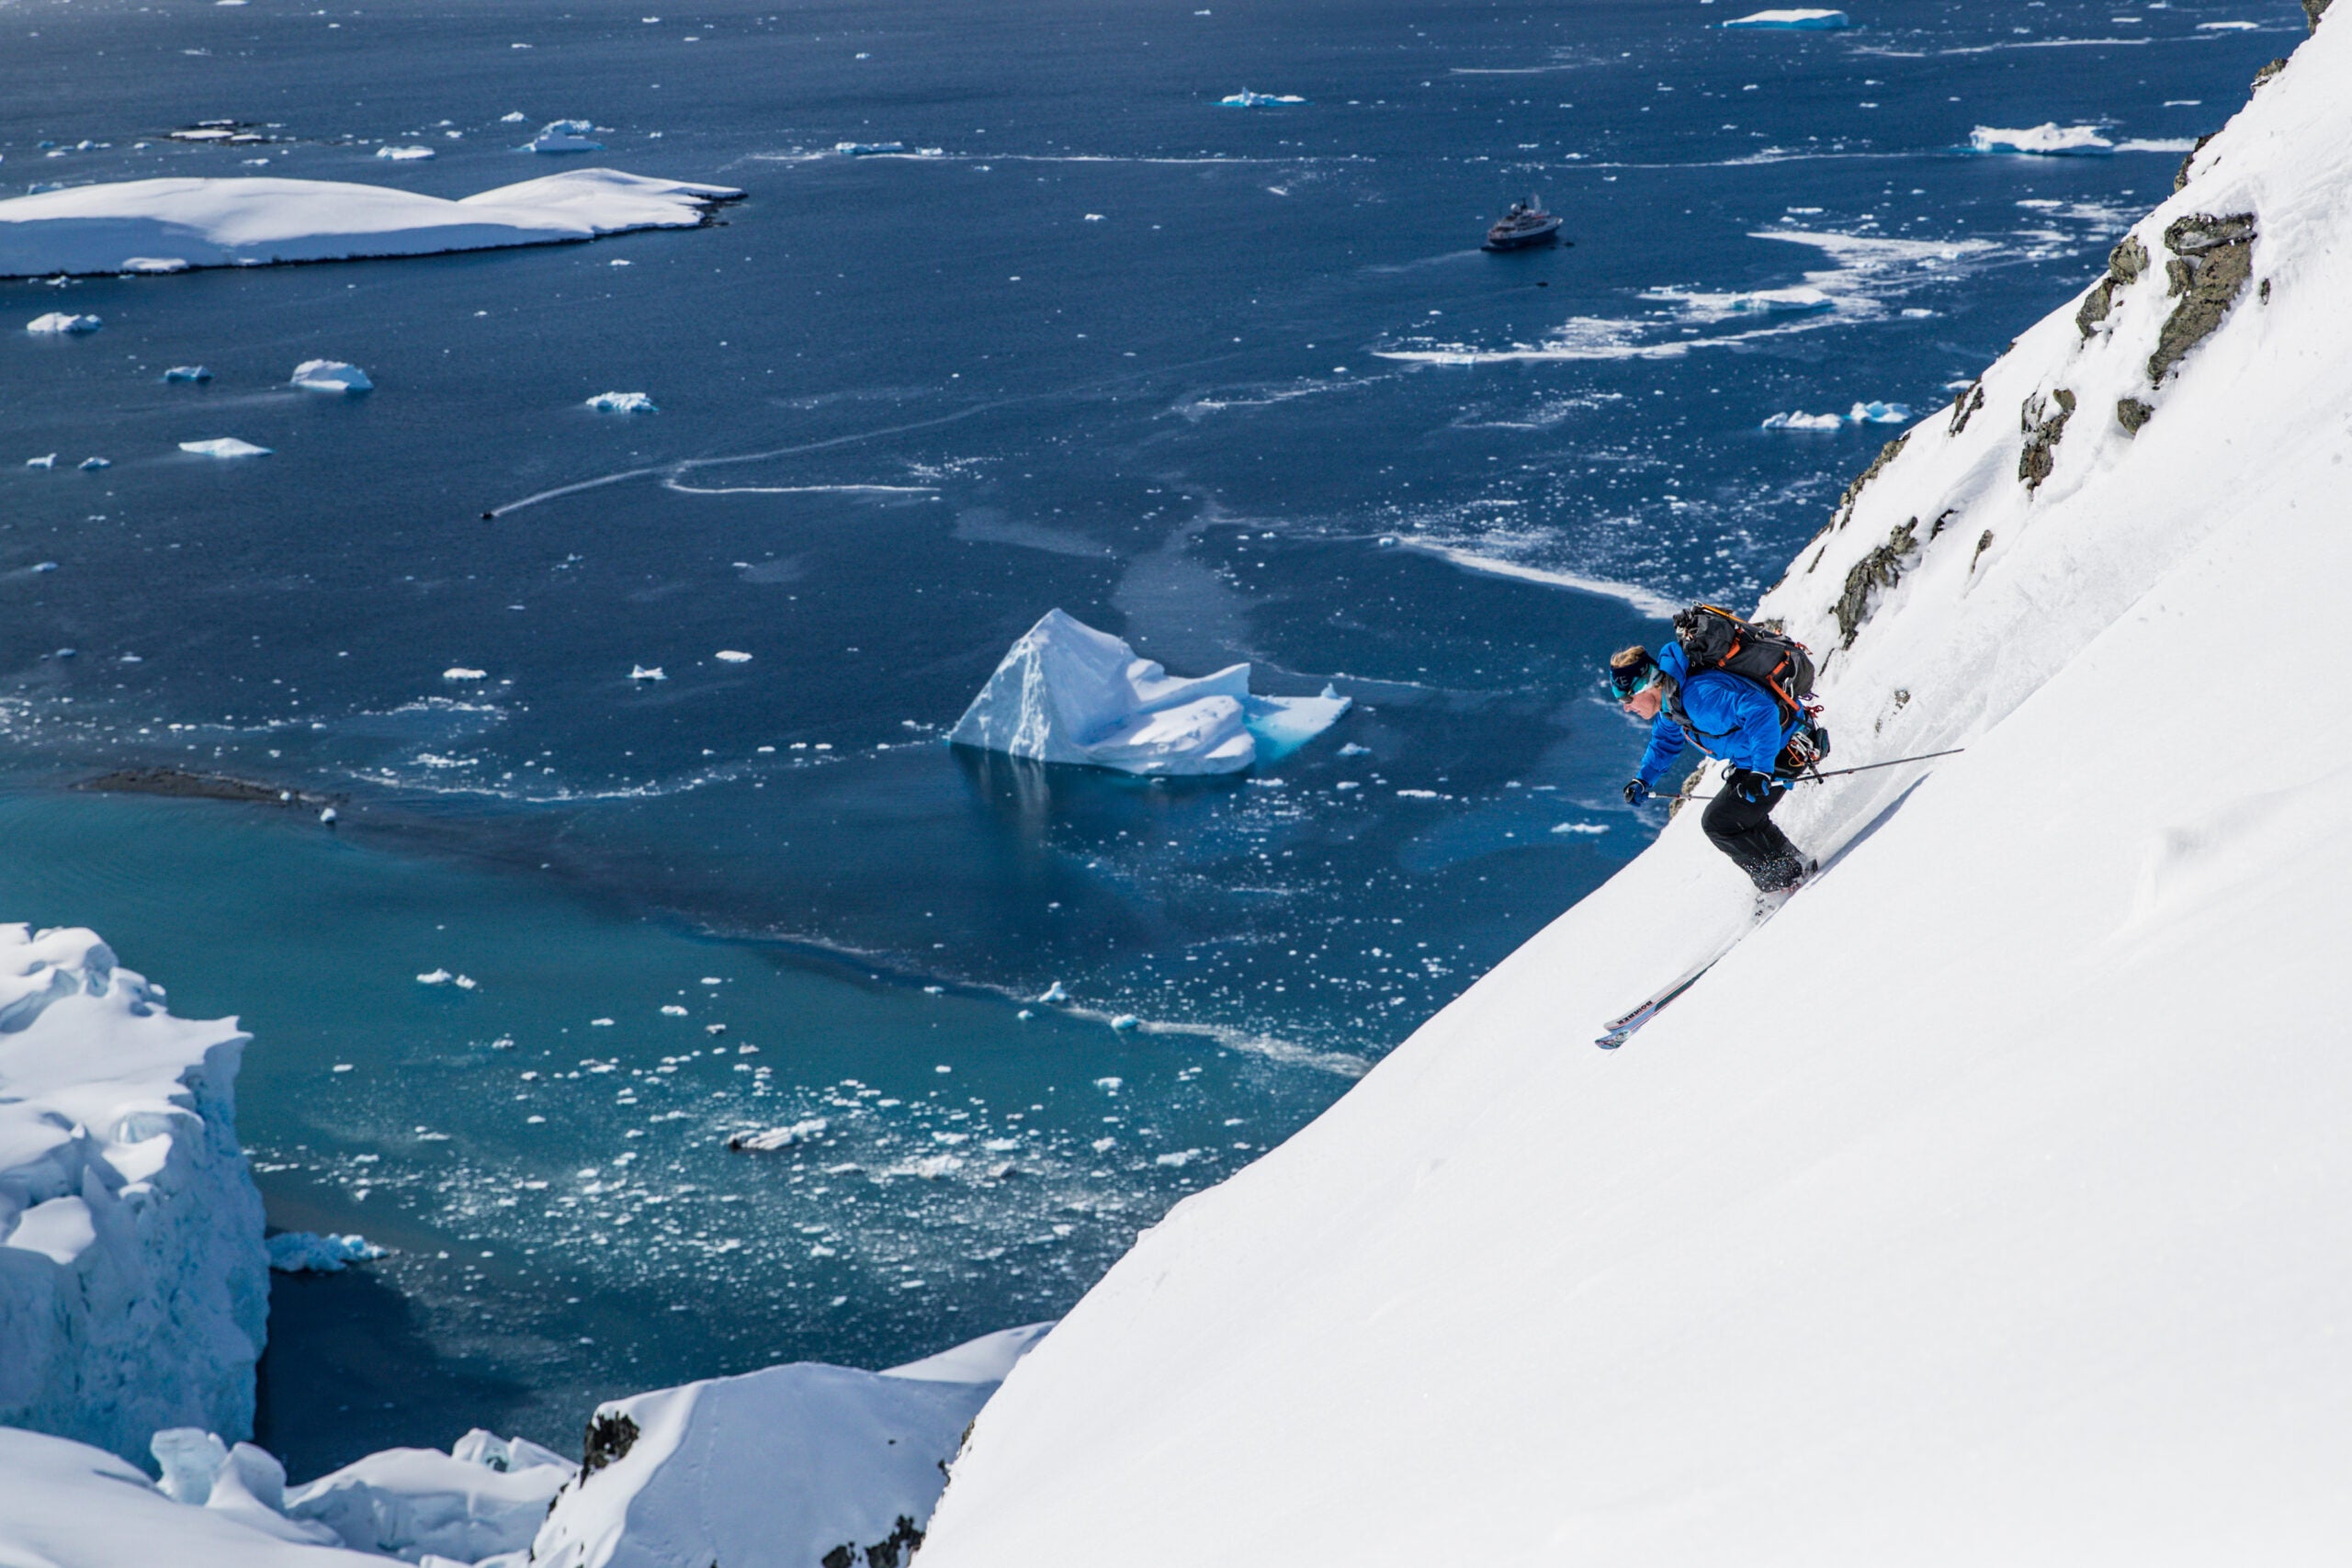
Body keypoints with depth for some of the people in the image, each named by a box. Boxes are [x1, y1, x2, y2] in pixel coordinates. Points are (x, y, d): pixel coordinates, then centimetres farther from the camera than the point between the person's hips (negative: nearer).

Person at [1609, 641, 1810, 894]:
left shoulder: (1698, 695, -34)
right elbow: (1666, 740, 21)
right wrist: (1643, 780, 9)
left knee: (1718, 822, -4)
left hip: (1777, 751, -10)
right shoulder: (1670, 699, -1)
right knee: (1743, 815, 25)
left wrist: (1762, 770, -42)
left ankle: (1784, 880, 10)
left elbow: (1761, 712, -42)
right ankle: (1796, 867, 40)